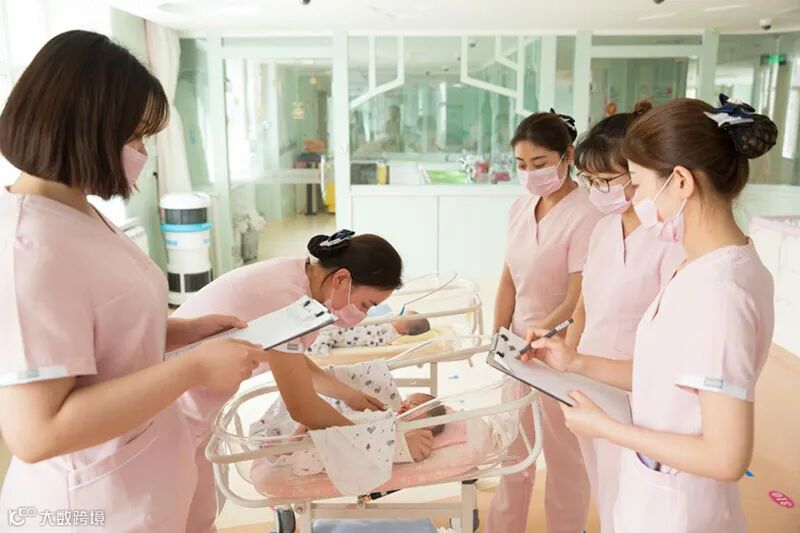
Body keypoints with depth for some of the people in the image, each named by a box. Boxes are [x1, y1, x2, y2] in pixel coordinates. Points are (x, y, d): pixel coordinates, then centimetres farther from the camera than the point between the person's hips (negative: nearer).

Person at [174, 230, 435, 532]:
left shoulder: (299, 275, -3)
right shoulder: (285, 295, -30)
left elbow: (291, 359, 13)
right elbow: (303, 409, -25)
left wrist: (346, 393, 6)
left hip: (187, 399, 8)